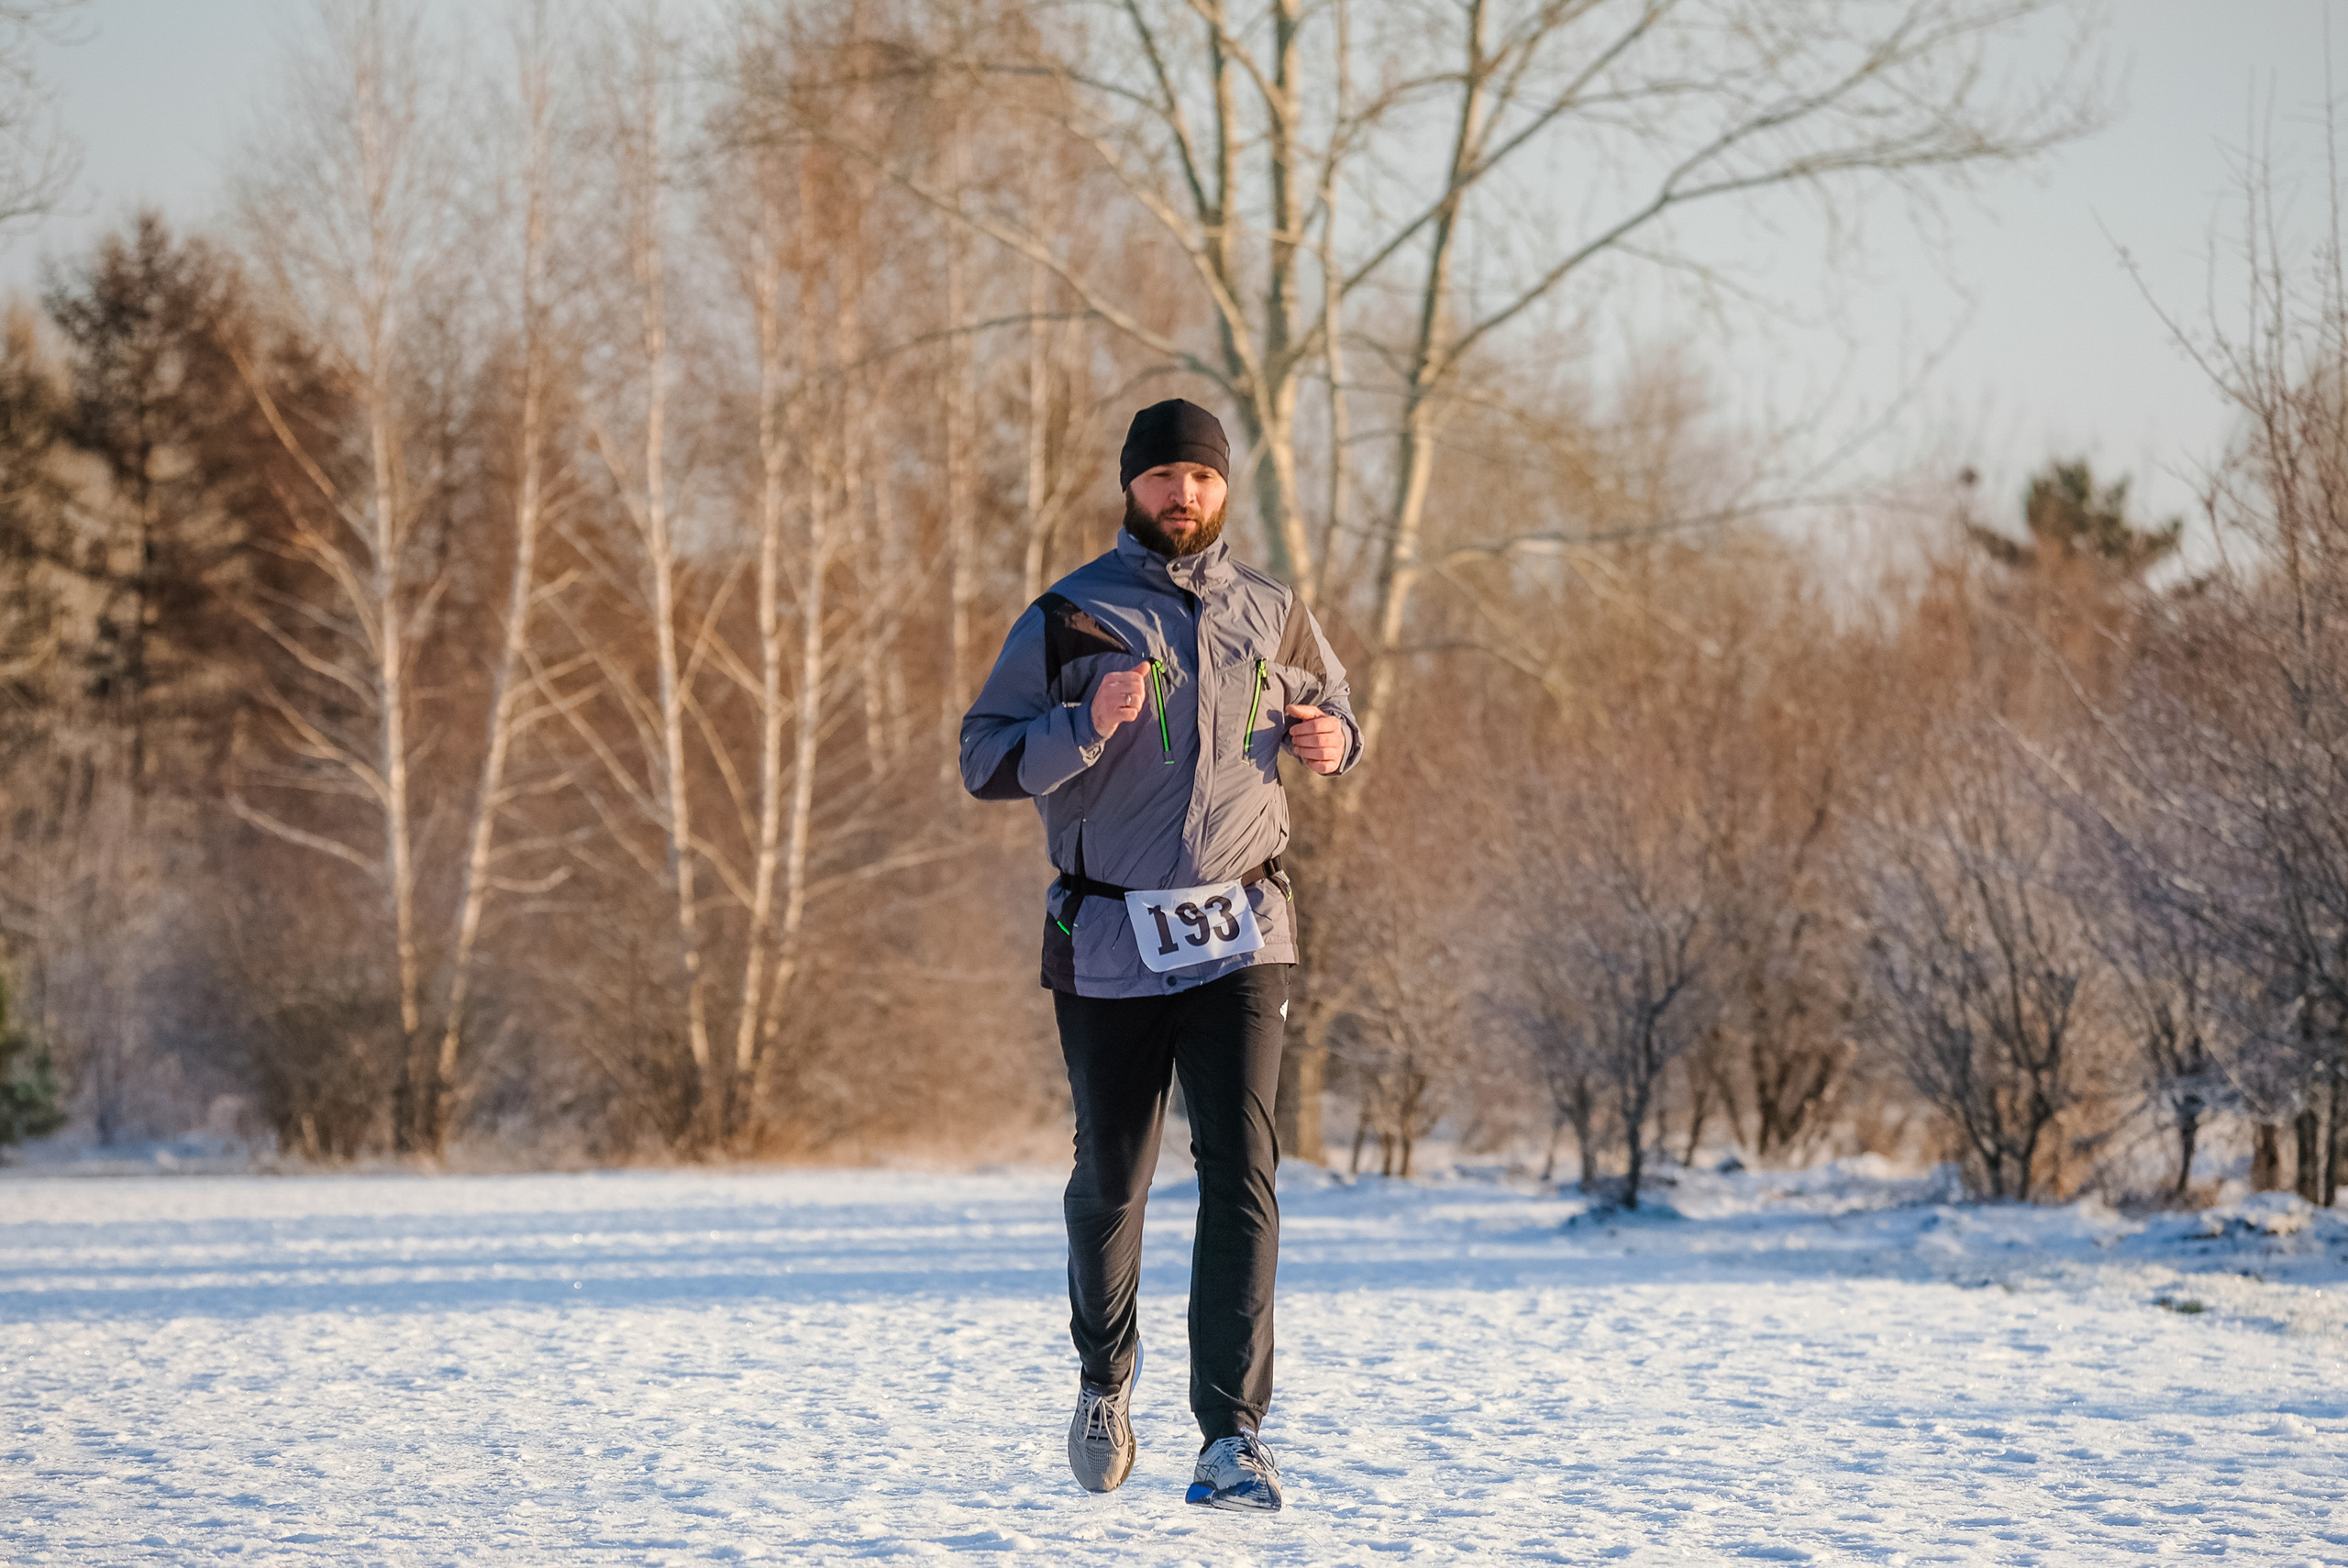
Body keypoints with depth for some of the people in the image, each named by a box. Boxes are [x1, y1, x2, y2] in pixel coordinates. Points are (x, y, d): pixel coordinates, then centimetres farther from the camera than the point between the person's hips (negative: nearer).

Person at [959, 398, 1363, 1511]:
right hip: (1108, 945, -1)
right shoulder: (1068, 617, 0)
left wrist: (1333, 739, 2)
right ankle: (1105, 1375, 37)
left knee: (1241, 1173, -12)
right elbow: (985, 760, -3)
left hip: (1239, 937, 1)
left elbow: (1330, 701, 26)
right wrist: (1087, 725, -20)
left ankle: (1234, 1438, -14)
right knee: (1111, 1178, 9)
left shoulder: (1270, 614, 9)